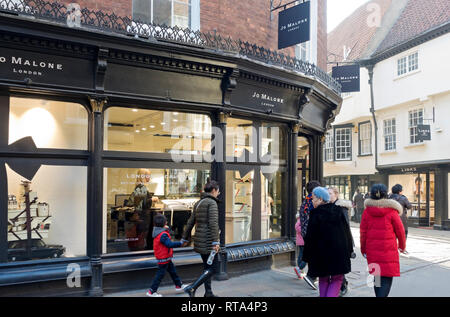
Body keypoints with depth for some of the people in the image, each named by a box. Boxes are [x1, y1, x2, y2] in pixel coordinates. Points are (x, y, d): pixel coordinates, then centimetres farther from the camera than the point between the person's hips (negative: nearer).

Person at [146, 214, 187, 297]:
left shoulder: (158, 232, 4)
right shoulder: (163, 235, -27)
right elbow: (170, 244, -32)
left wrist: (166, 229, 0)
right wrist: (180, 243, -24)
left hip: (165, 257, 10)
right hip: (163, 258, -10)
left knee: (172, 271, 20)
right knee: (160, 274, -1)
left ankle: (179, 285, 34)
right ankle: (152, 291, 8)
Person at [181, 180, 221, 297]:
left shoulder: (198, 203, 14)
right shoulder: (212, 203, -12)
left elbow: (190, 222, 16)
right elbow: (213, 223, -21)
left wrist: (184, 238, 22)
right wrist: (216, 242, -24)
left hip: (199, 241, 9)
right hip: (208, 241, -9)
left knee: (207, 266, 17)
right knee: (213, 268, -2)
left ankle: (208, 293, 23)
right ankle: (192, 288, -10)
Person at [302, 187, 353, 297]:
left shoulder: (315, 213, -10)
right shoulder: (338, 211, 0)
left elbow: (310, 237, -10)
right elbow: (347, 232, 5)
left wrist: (307, 256, -2)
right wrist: (349, 251, 14)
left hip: (321, 254, -2)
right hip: (339, 253, 2)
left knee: (323, 280, 15)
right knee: (337, 279, 12)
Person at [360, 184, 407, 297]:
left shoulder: (367, 211, -1)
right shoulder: (391, 211, -8)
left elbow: (363, 232, 2)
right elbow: (400, 230, 0)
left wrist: (363, 249, 13)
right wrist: (402, 245, 17)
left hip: (372, 249, 4)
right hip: (388, 250, -3)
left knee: (376, 273, 17)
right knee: (387, 276, 0)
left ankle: (379, 294, 27)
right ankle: (382, 294, -14)